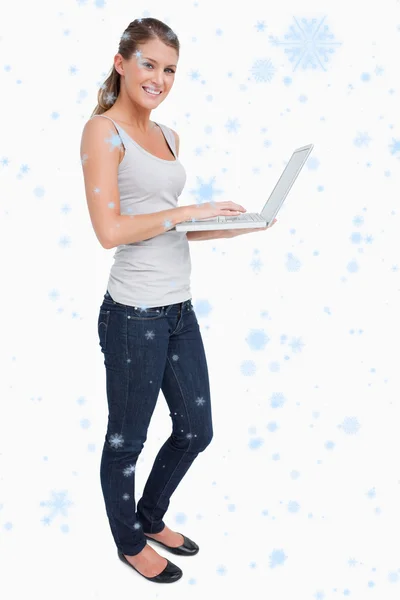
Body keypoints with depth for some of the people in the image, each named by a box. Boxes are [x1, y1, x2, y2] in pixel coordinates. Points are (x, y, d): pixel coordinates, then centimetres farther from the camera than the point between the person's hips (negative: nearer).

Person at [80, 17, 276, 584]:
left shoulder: (167, 136, 14)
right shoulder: (103, 130, -9)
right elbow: (111, 229, -19)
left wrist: (236, 227, 6)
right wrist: (189, 211, -14)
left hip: (179, 309, 8)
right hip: (134, 315, -8)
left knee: (196, 429, 19)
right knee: (127, 440, 12)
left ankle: (151, 517, 45)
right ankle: (130, 542, 38)